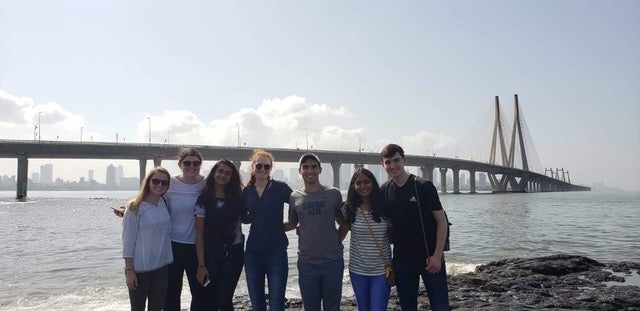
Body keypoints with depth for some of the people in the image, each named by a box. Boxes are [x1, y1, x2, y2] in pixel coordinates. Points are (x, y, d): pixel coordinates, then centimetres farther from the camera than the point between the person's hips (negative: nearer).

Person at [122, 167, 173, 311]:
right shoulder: (135, 207, -10)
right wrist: (129, 270, -11)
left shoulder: (165, 204, 3)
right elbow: (128, 240, -9)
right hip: (139, 268, -4)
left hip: (161, 266, 4)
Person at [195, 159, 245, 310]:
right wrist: (201, 265, -7)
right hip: (211, 253, -1)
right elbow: (199, 234, -5)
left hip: (234, 253, 1)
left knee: (225, 299, -3)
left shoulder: (237, 197, 3)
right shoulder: (204, 199, -4)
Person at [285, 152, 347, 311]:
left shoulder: (333, 194, -1)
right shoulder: (295, 197, 3)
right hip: (306, 263, 1)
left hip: (333, 261, -1)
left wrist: (337, 240, -2)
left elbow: (343, 223, 9)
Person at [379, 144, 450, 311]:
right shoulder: (383, 191, 1)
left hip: (430, 259, -3)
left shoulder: (424, 186, -9)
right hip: (401, 260, 3)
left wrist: (437, 255, -13)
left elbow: (441, 221, -8)